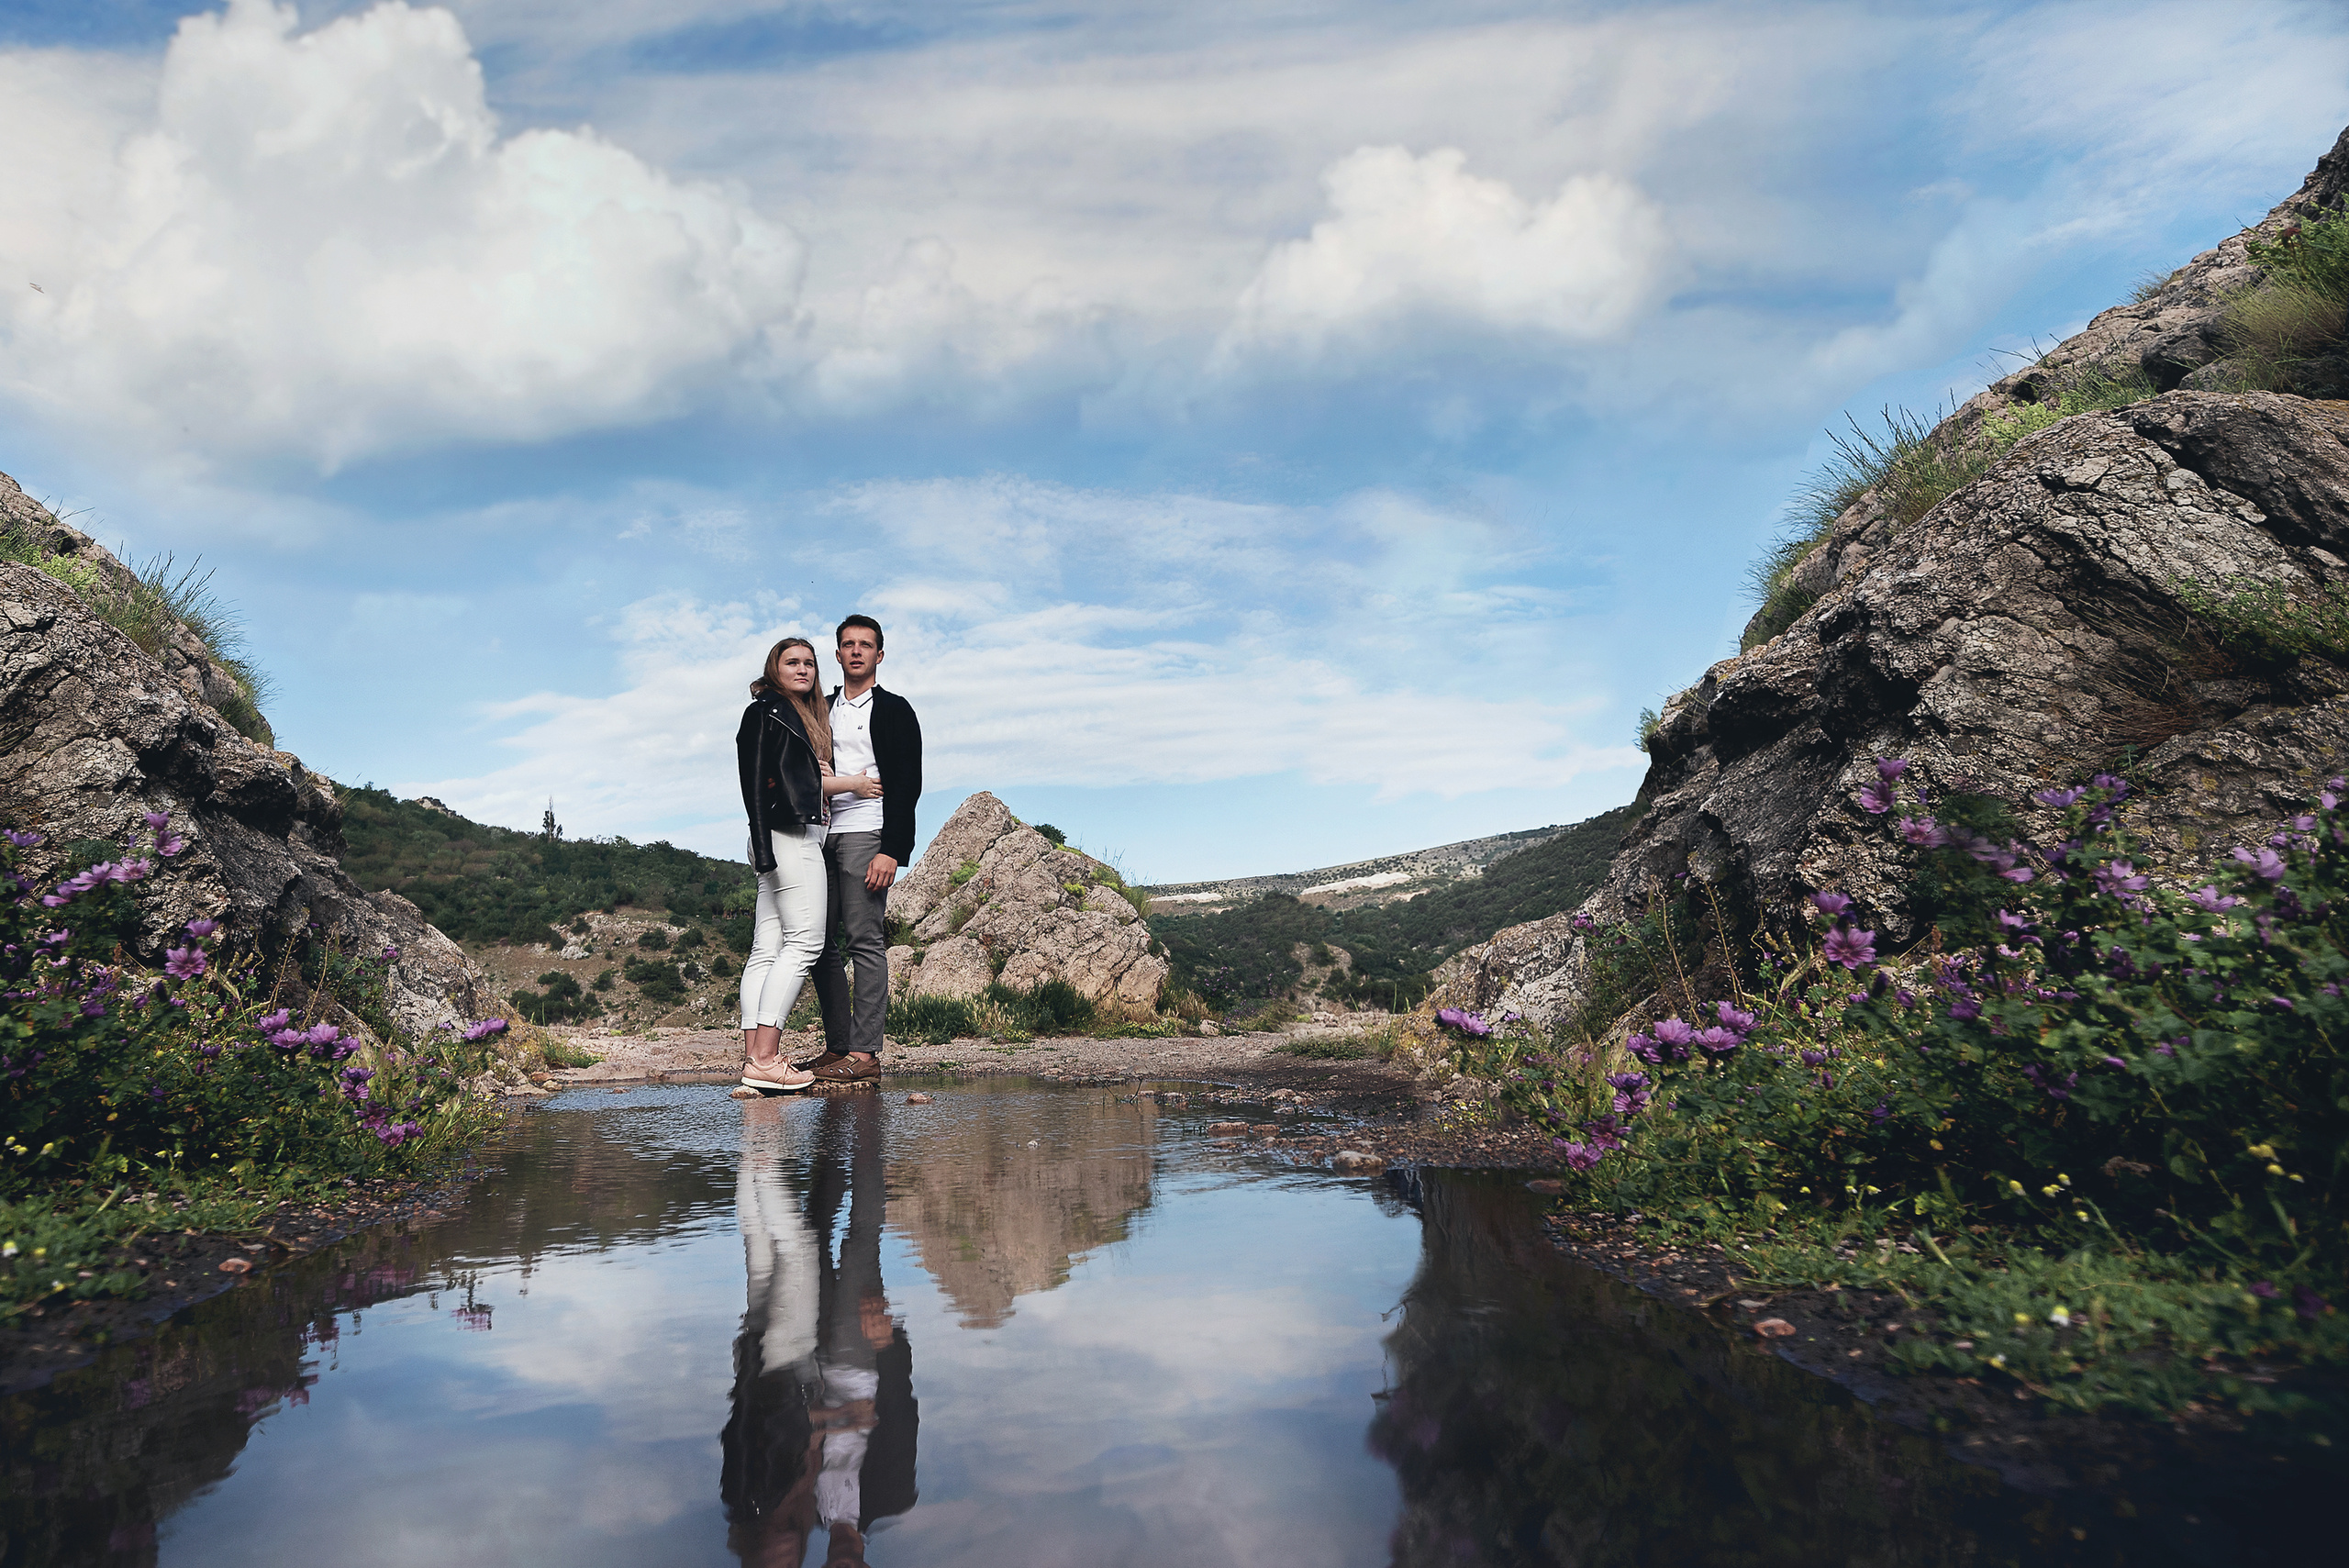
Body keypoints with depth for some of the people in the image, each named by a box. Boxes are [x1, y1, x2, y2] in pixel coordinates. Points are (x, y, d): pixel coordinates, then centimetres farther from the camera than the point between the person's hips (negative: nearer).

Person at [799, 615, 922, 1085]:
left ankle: (864, 1052, -8)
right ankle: (837, 1046, 12)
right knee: (819, 941, 4)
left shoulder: (894, 710, 3)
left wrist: (891, 851, -15)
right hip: (822, 835, 7)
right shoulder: (821, 710, 21)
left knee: (864, 941, -9)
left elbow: (908, 784, -5)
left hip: (866, 834, -6)